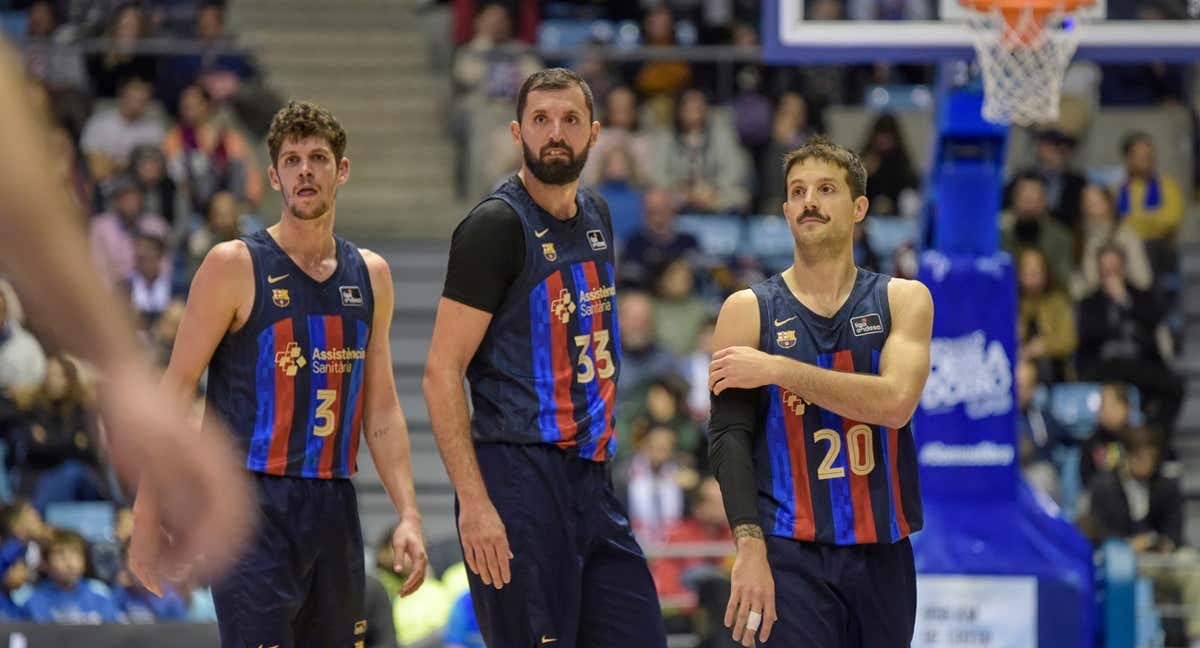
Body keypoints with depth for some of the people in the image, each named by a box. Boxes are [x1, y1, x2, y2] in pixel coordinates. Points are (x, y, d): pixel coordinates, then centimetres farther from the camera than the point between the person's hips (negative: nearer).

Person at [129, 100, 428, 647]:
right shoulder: (235, 266, -4)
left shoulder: (370, 275, 12)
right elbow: (174, 391, -4)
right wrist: (148, 519, -9)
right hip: (251, 503, -6)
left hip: (333, 505, 6)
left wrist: (408, 514, 6)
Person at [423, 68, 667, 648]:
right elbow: (442, 374, -15)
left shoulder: (595, 217, 13)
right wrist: (473, 502, -22)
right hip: (520, 475, -8)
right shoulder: (496, 226, -11)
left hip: (591, 474, 8)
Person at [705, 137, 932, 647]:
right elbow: (729, 437, -5)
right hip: (791, 556, -2)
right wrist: (749, 548, -18)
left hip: (882, 554, 2)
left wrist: (776, 369, -15)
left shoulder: (903, 300, 5)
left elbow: (895, 402, -13)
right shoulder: (748, 311, 3)